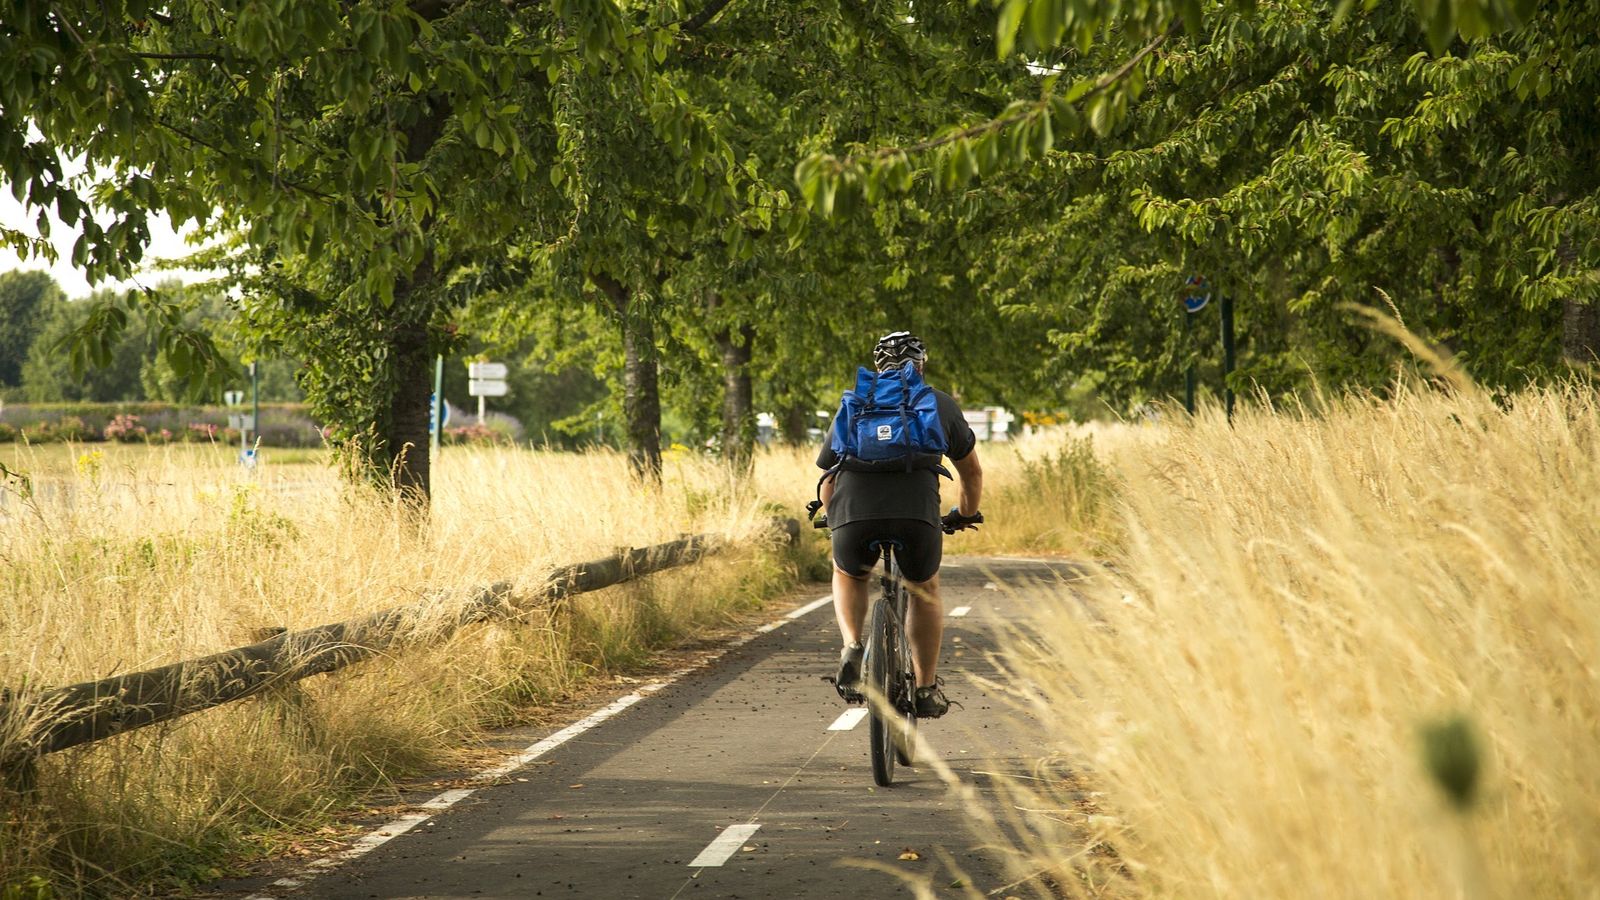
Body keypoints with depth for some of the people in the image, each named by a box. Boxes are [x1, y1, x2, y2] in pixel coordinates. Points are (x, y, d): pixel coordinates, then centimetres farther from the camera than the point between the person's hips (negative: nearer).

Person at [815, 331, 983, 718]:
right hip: (918, 513, -1)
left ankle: (851, 648, 9)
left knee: (848, 576, 33)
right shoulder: (941, 404, 27)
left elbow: (827, 483, 34)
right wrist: (966, 515, 57)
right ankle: (927, 690, 29)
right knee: (924, 591, 28)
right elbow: (973, 472, 38)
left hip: (853, 512, 1)